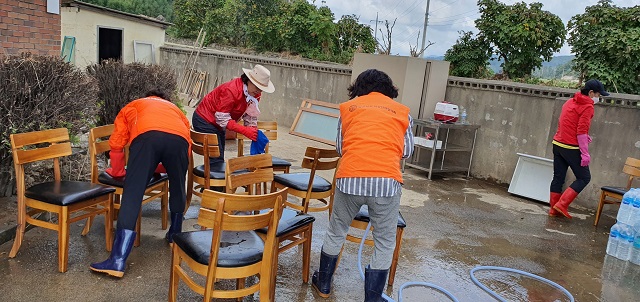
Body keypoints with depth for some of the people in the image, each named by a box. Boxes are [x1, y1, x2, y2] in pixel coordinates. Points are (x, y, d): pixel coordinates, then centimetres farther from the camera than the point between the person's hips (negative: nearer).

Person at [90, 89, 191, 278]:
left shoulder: (132, 106, 40)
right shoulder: (175, 108, 44)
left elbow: (116, 144, 33)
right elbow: (187, 147, 38)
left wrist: (117, 171, 50)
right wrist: (162, 167, 55)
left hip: (146, 136, -2)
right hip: (179, 139, 2)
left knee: (132, 196, -3)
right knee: (178, 189, 25)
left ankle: (118, 261, -7)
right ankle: (175, 236, 40)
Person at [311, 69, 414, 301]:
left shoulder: (348, 107, 16)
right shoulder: (402, 111, 15)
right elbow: (407, 151, 19)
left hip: (350, 178, 2)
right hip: (387, 181, -1)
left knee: (336, 232, 22)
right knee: (385, 243, 15)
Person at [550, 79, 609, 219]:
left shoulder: (570, 102, 14)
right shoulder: (587, 106, -11)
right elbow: (581, 132, -16)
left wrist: (584, 136, 11)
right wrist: (585, 153, -15)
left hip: (558, 144, 8)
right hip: (571, 148, -8)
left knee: (558, 178, 11)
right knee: (584, 178, 5)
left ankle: (554, 209, 15)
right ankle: (562, 204, -4)